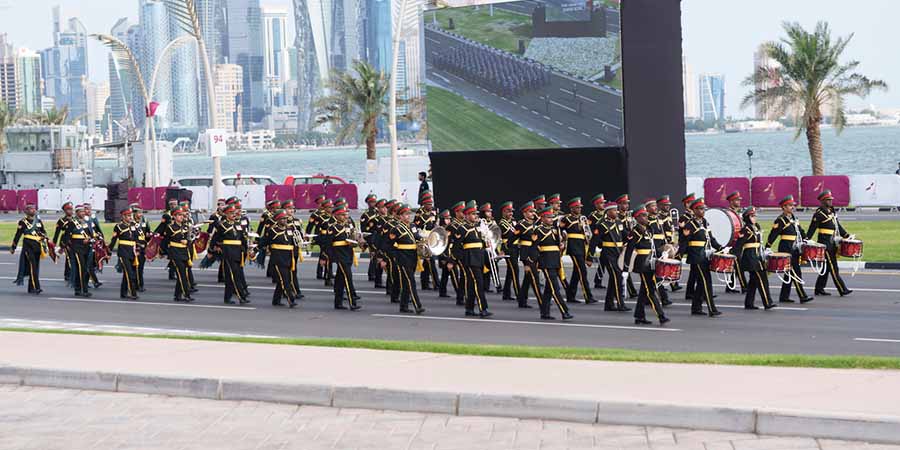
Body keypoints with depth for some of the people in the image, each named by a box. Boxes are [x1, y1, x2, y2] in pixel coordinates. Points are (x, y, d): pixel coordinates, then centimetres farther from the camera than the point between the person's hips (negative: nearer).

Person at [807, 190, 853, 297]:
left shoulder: (832, 212, 15)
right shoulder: (819, 214, -10)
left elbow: (838, 226, 21)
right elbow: (812, 229, -13)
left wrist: (847, 236, 14)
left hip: (832, 243, 9)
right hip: (825, 243, -9)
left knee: (827, 267, 12)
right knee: (833, 267, -8)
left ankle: (819, 289, 19)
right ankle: (842, 290, -9)